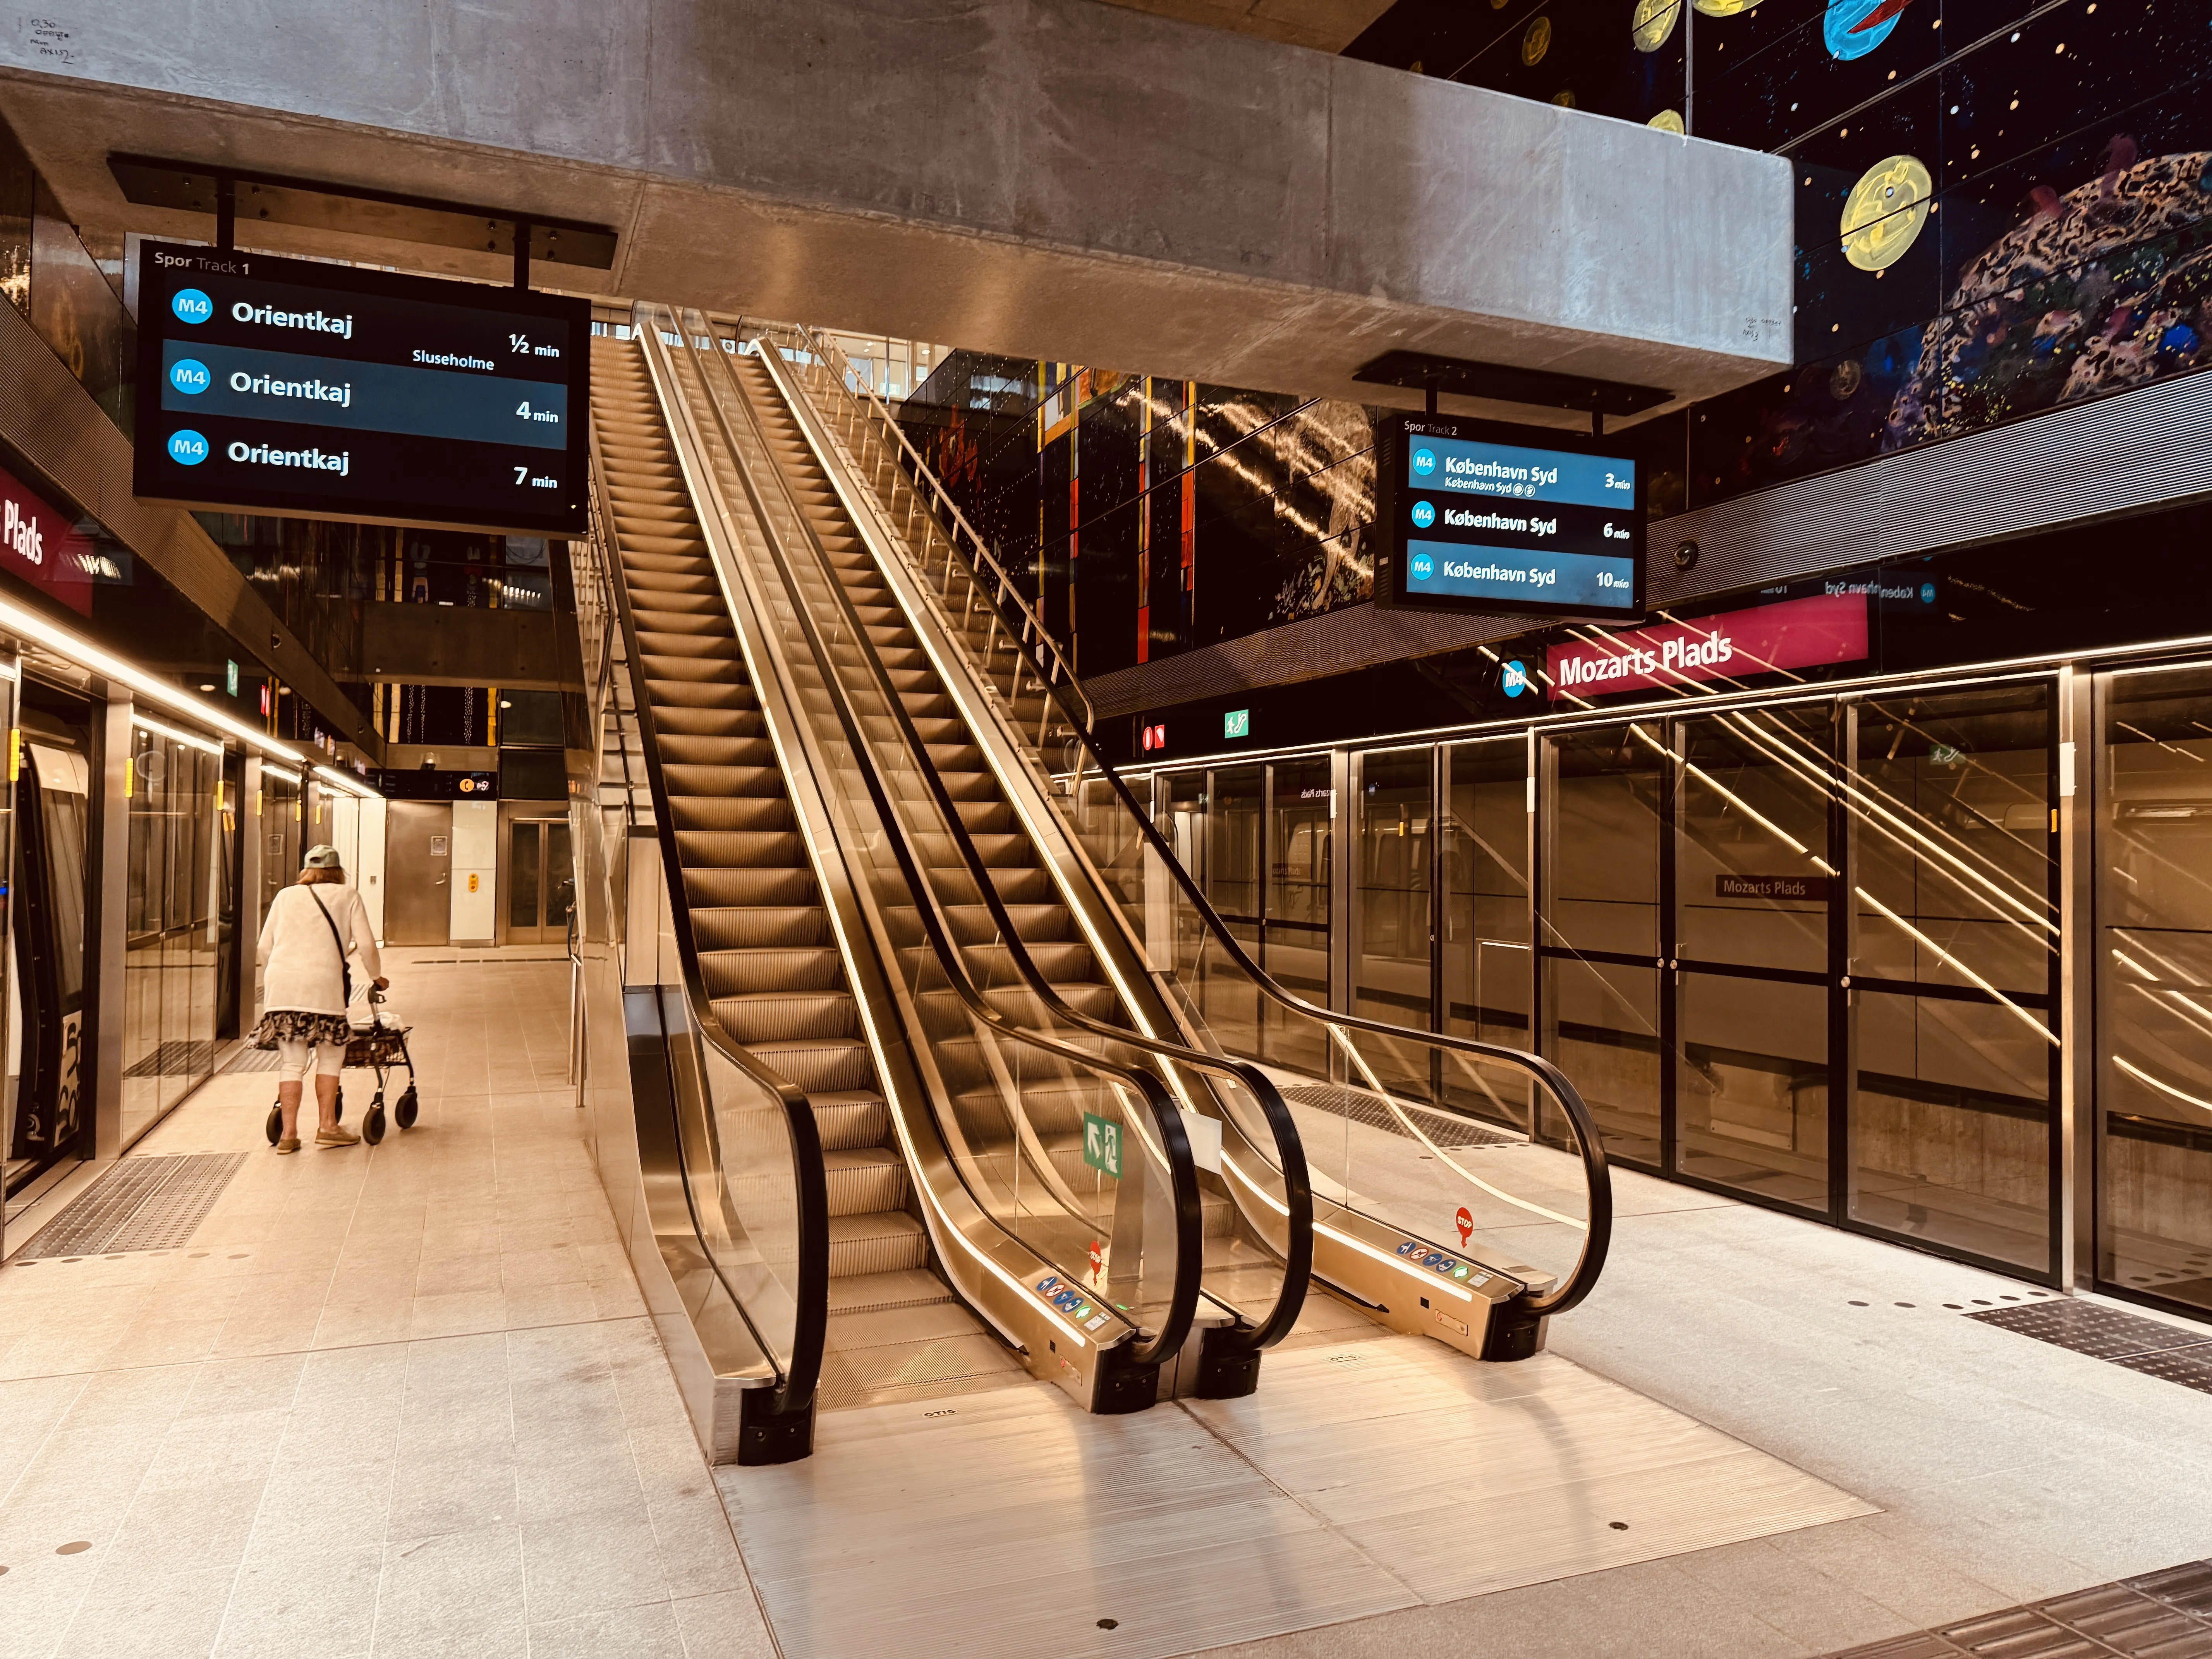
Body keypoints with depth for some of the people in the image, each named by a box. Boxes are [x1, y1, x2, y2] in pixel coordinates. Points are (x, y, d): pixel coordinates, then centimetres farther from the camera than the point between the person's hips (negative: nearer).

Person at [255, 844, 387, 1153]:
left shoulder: (285, 896, 21)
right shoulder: (347, 896, 12)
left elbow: (265, 946, 18)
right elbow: (366, 945, 4)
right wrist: (377, 977, 20)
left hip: (281, 982, 3)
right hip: (322, 983, -3)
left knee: (292, 1061, 9)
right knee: (331, 1056, 11)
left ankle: (289, 1133, 7)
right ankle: (327, 1127, 10)